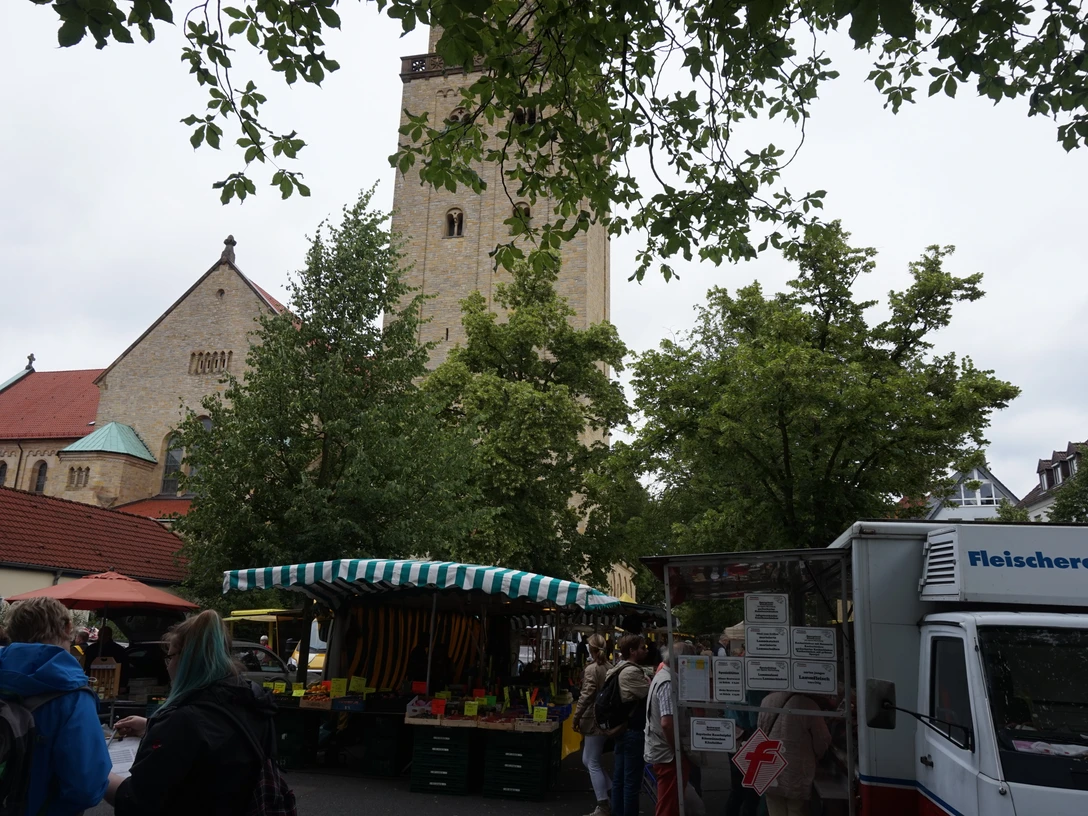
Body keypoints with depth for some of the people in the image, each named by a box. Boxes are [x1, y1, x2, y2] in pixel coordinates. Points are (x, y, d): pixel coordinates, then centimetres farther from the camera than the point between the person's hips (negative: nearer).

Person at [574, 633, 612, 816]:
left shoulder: (591, 668, -12)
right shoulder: (609, 667, 7)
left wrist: (576, 718, -9)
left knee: (592, 763, 1)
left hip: (594, 720, -7)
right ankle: (614, 793, 17)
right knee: (588, 760, 19)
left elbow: (586, 696, -18)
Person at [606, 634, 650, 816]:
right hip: (633, 731, -10)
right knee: (632, 781, -2)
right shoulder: (631, 672, -20)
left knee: (619, 779, 14)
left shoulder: (619, 669, 13)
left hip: (622, 729, 10)